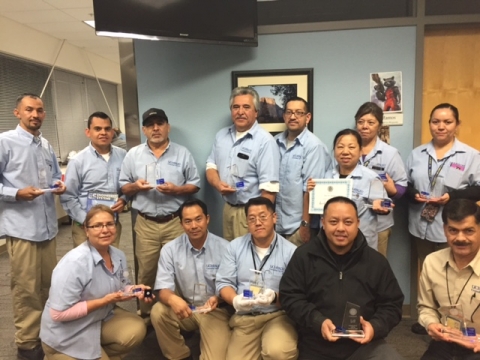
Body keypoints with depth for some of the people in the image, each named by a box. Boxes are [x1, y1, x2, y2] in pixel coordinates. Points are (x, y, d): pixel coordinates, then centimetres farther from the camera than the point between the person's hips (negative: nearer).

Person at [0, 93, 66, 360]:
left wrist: (59, 185, 0)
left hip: (48, 225, 6)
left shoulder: (47, 146, 14)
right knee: (26, 289, 4)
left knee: (49, 284, 16)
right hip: (22, 227, -6)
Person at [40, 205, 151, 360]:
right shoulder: (74, 263, -28)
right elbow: (58, 314, -26)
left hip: (101, 319, 6)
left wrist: (133, 290, -13)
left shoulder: (118, 256, -5)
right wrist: (104, 301, -28)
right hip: (66, 336, -6)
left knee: (136, 330, -15)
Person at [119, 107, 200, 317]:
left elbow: (195, 185, 3)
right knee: (146, 271, 10)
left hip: (175, 222, -1)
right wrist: (135, 186, -13)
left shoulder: (182, 153, 3)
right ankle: (145, 313, 28)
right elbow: (123, 187, 9)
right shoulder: (133, 155, 6)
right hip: (145, 224, 1)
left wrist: (176, 189, -15)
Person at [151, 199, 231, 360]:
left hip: (215, 310, -2)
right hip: (183, 307, 2)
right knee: (158, 312, -27)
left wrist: (218, 299, -28)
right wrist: (172, 299, -36)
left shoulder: (224, 248, -11)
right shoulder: (170, 249, -8)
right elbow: (163, 289, -12)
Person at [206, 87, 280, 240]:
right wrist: (217, 183, -9)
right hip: (228, 208, 6)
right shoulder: (221, 135, 7)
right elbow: (211, 165, 13)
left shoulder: (264, 140, -15)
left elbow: (268, 187, -18)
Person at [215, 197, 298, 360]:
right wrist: (235, 300, -16)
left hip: (278, 315, -2)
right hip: (245, 317, 3)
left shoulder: (290, 251, -4)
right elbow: (223, 282, 4)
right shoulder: (235, 246, 6)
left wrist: (275, 297, -25)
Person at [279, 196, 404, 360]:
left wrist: (375, 326, -13)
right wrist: (317, 322, -18)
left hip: (364, 344, 1)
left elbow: (392, 304, 7)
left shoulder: (376, 260, 3)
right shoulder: (304, 256, -2)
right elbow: (289, 297, -4)